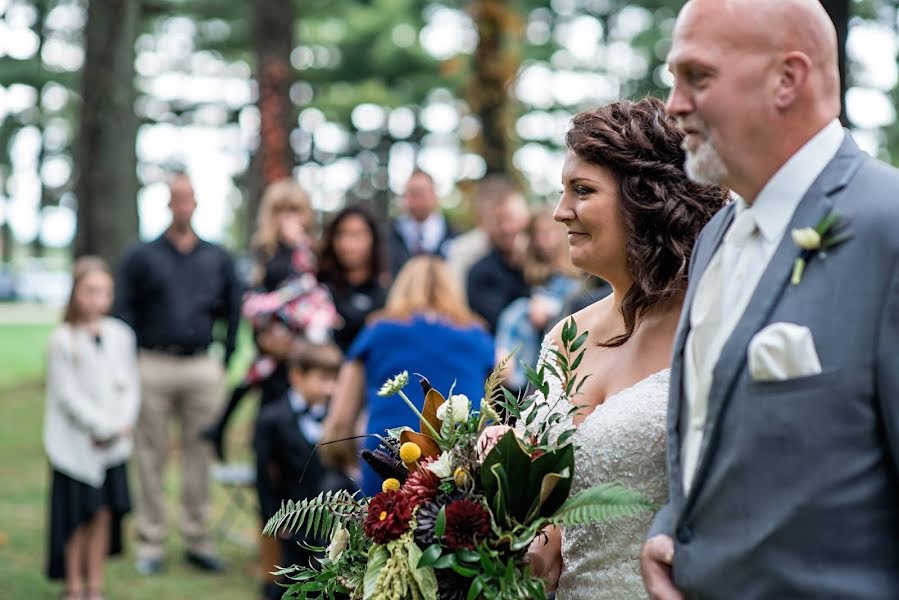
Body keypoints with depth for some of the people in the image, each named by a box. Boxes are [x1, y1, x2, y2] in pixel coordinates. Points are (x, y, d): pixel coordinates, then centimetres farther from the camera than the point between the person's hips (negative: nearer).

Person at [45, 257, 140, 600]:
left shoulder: (120, 335, 3)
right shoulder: (63, 339, -10)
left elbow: (130, 386, 7)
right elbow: (67, 393, -13)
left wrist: (123, 424, -9)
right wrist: (105, 426, -15)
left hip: (113, 443, 4)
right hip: (75, 442, -4)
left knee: (104, 513, 8)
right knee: (78, 515, 3)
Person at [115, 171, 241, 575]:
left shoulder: (217, 259, 12)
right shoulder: (142, 257, 5)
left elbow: (233, 311, 15)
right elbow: (124, 312, 3)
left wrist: (225, 359, 7)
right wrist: (131, 364, -4)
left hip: (202, 368, 2)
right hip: (153, 367, -2)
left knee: (200, 455, 3)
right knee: (151, 457, 0)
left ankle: (198, 540, 11)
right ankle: (150, 544, 6)